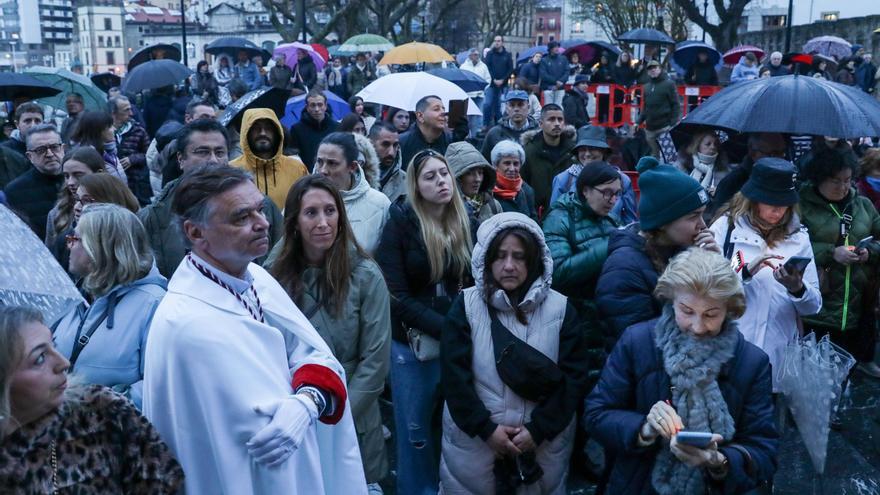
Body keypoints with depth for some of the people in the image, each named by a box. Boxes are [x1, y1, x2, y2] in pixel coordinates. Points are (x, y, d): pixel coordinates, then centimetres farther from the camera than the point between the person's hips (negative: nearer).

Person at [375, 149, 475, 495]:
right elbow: (396, 296, -13)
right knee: (415, 431, 10)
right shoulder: (400, 224, -9)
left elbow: (476, 283, 8)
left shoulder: (466, 224, 3)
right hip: (414, 344, -3)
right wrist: (445, 327, -21)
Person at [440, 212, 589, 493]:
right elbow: (454, 375, -7)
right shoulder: (466, 306, -4)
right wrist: (486, 428, -13)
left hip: (544, 443, 1)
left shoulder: (560, 309, -2)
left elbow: (574, 378, -4)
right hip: (473, 441, 0)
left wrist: (538, 430, -11)